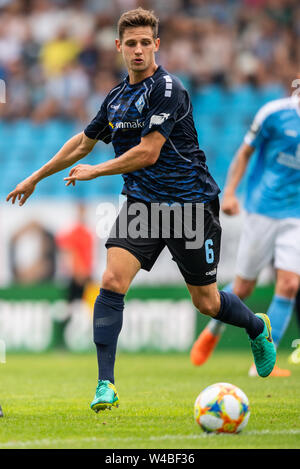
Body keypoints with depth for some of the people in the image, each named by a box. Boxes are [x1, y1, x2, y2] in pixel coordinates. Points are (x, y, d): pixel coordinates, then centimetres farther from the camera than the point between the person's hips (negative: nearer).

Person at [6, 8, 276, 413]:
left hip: (189, 202, -5)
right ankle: (106, 386, -16)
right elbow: (84, 141, 25)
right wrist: (37, 177, 30)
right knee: (112, 280, -17)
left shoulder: (168, 89, -14)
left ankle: (258, 328, 39)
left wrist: (94, 171, -8)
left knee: (207, 303, 5)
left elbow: (147, 153, -19)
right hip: (142, 203, 5)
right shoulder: (117, 98, 9)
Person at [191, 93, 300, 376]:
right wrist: (229, 192, -7)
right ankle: (213, 331, 33)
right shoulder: (275, 113, -7)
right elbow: (245, 153, 2)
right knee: (243, 287, 2)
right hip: (263, 210, -3)